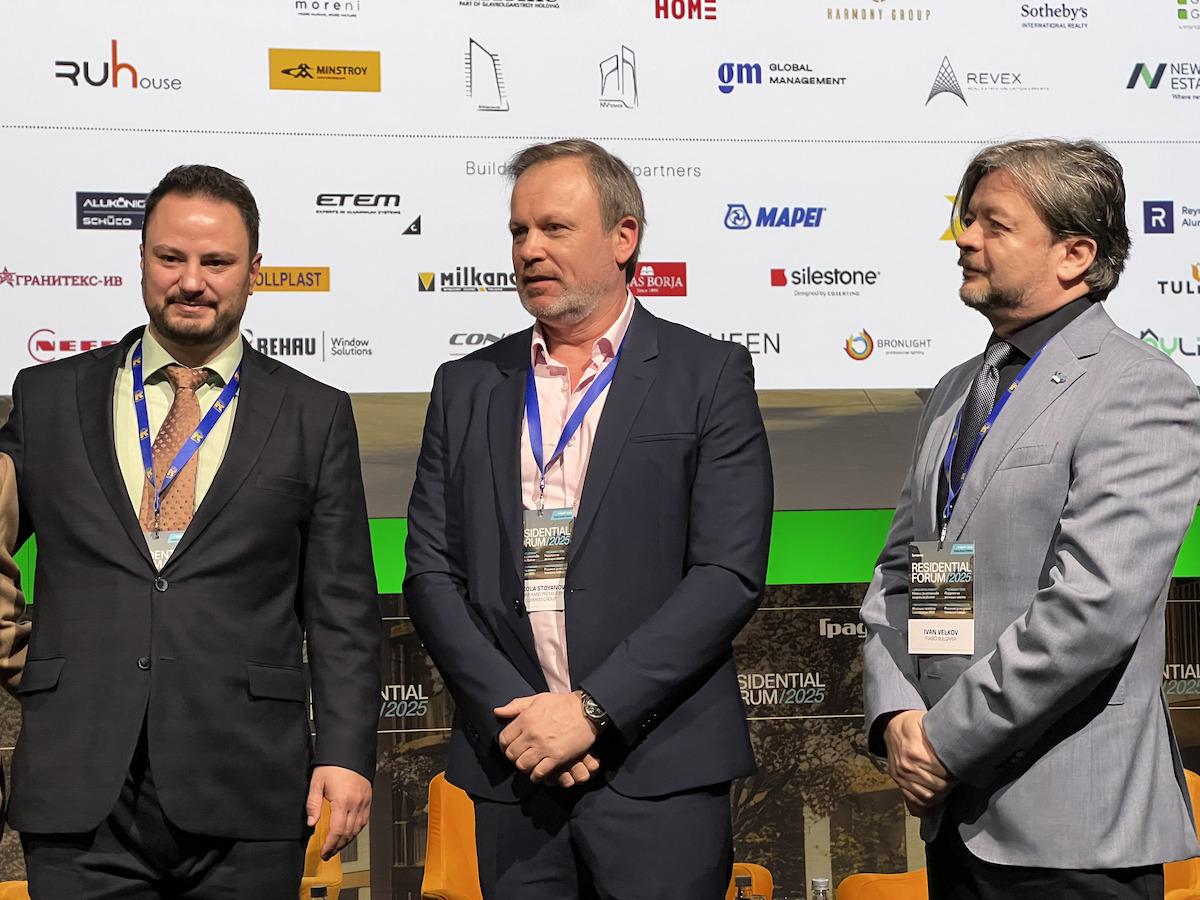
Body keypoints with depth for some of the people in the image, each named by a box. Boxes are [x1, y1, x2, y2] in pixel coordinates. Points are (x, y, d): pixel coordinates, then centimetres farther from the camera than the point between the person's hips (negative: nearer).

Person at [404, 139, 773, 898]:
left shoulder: (708, 375, 0)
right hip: (513, 771, 3)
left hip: (659, 773, -3)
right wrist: (510, 714, -8)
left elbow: (731, 574, -8)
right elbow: (431, 572, 6)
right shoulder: (466, 387, 11)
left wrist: (591, 709, -13)